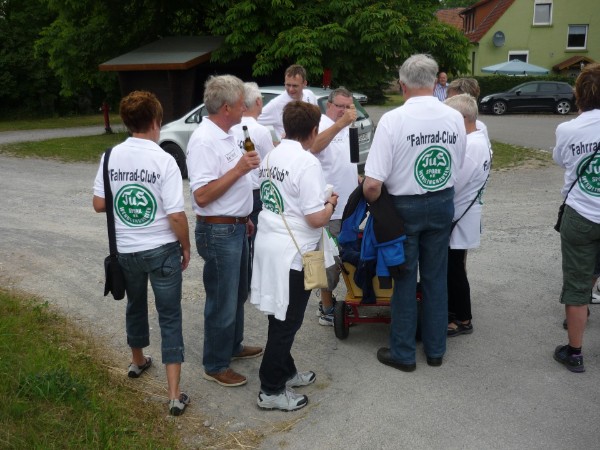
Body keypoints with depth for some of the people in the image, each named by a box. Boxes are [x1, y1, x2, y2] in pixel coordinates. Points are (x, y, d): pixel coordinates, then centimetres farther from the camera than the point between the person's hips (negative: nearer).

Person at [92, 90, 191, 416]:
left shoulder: (111, 157, -4)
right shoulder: (164, 161, -17)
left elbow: (99, 204, 1)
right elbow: (176, 215, -18)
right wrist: (186, 248, -3)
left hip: (125, 250, 4)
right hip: (162, 250, -4)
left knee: (135, 306, 26)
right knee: (169, 318, 4)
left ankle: (137, 361, 49)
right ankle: (174, 395, 5)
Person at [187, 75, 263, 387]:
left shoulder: (226, 135, 10)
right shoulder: (204, 140, -21)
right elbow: (202, 195, -27)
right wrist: (239, 169, -26)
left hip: (236, 228, 10)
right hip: (218, 232, -10)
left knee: (237, 295, 22)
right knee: (222, 302, 2)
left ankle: (233, 346, 40)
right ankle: (215, 366, 18)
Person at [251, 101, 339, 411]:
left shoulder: (270, 157, 7)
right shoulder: (307, 164, -18)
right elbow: (316, 218, -20)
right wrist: (331, 203, -1)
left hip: (267, 243, 8)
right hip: (292, 252, -8)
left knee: (280, 317, 20)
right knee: (286, 322, 5)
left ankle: (284, 372, 36)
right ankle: (272, 390, 16)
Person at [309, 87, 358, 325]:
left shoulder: (346, 128, 17)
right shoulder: (322, 124, -13)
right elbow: (313, 146, -38)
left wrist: (359, 181, 17)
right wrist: (341, 122, -46)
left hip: (348, 206, 9)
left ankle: (327, 301, 31)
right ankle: (327, 311, 11)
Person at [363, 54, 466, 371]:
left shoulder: (392, 120, -19)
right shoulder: (455, 118, -6)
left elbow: (372, 184, -21)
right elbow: (457, 168, 4)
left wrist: (373, 203, -2)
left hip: (404, 206, -3)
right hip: (443, 204, 4)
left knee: (405, 280, 10)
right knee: (436, 278, 16)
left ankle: (403, 354, 22)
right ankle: (435, 350, 29)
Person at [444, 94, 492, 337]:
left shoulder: (470, 147, -26)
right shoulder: (479, 139, 8)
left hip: (458, 219, -10)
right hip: (459, 215, 10)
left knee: (454, 270, 4)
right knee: (451, 268, 21)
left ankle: (463, 320, 18)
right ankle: (454, 308, 35)